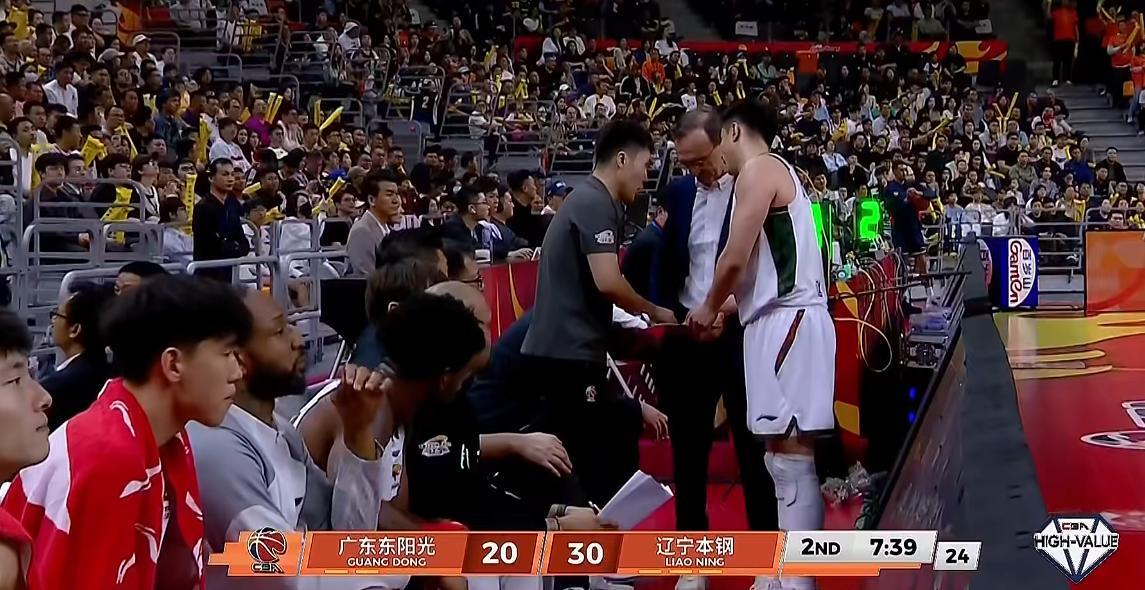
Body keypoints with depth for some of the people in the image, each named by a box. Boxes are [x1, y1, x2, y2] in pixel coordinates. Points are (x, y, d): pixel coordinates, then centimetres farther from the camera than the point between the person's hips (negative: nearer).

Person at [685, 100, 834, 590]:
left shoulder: (757, 169, -8)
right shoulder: (778, 171, 22)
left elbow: (735, 257, -15)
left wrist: (709, 308, 0)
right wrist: (730, 305, 25)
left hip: (785, 320, -10)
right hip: (786, 318, 10)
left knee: (790, 452, -11)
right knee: (785, 451, 13)